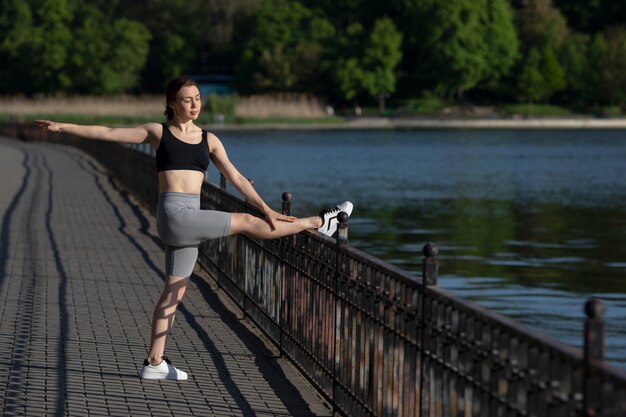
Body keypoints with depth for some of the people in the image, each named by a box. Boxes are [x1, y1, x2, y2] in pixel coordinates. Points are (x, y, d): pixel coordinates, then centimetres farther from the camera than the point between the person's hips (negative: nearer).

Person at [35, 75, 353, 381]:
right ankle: (319, 222, 6)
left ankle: (154, 363, 8)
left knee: (174, 291, 5)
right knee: (247, 223, -6)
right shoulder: (158, 133, 3)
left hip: (190, 221, 5)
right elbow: (107, 133, 3)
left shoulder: (209, 141, 13)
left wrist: (266, 209, -2)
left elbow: (236, 178, 9)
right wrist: (62, 127, -1)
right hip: (174, 215, -5)